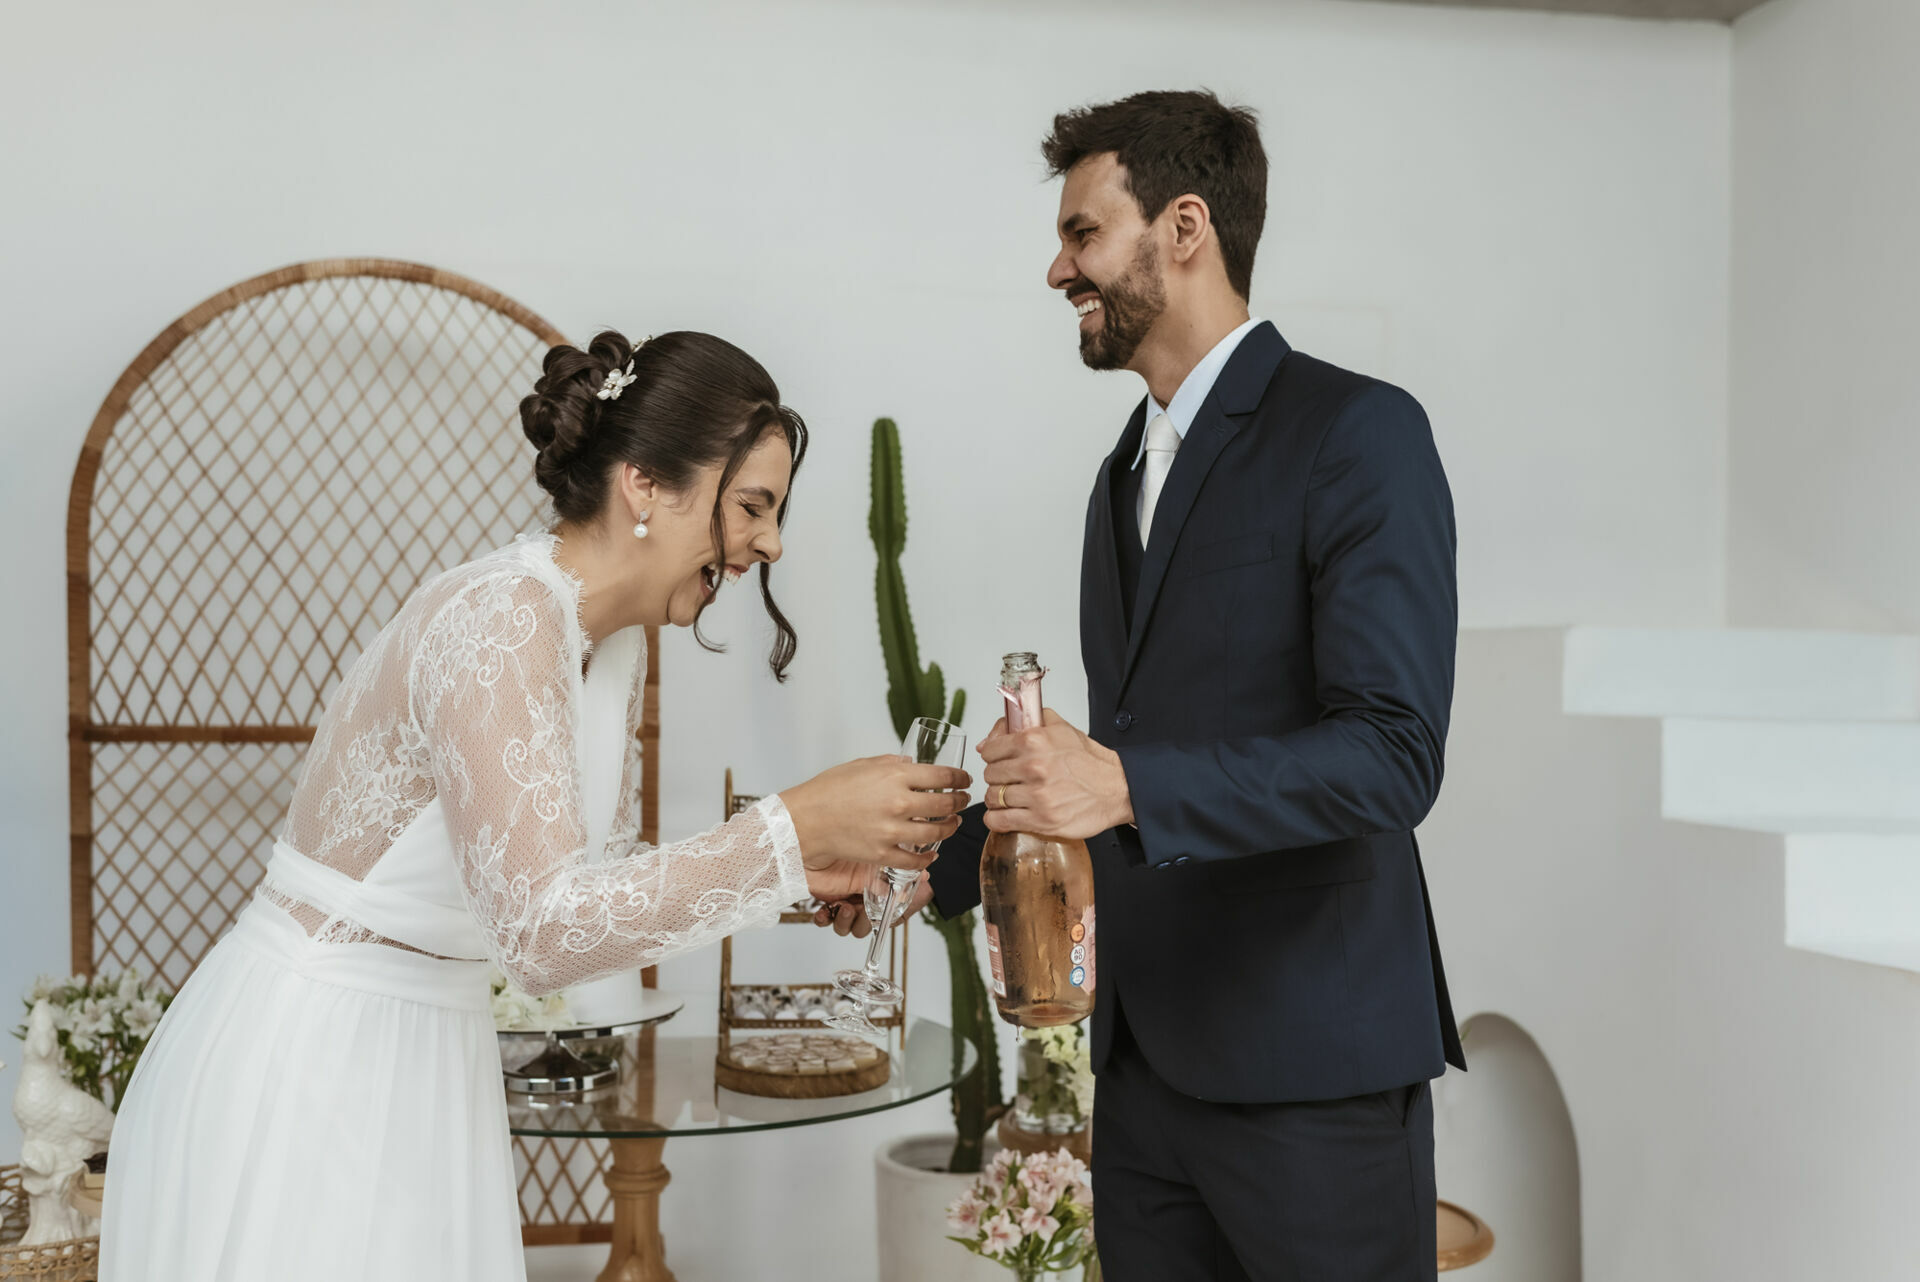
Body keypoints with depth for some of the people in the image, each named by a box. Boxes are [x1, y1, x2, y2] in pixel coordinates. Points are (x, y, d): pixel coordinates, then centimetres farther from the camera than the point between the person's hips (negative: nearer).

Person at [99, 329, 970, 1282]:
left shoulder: (615, 646, 3)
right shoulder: (498, 621, -25)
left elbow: (601, 882, 9)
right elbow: (546, 930, -33)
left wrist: (792, 875, -3)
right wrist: (792, 828, -32)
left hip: (424, 1060, 9)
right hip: (305, 1068, -8)